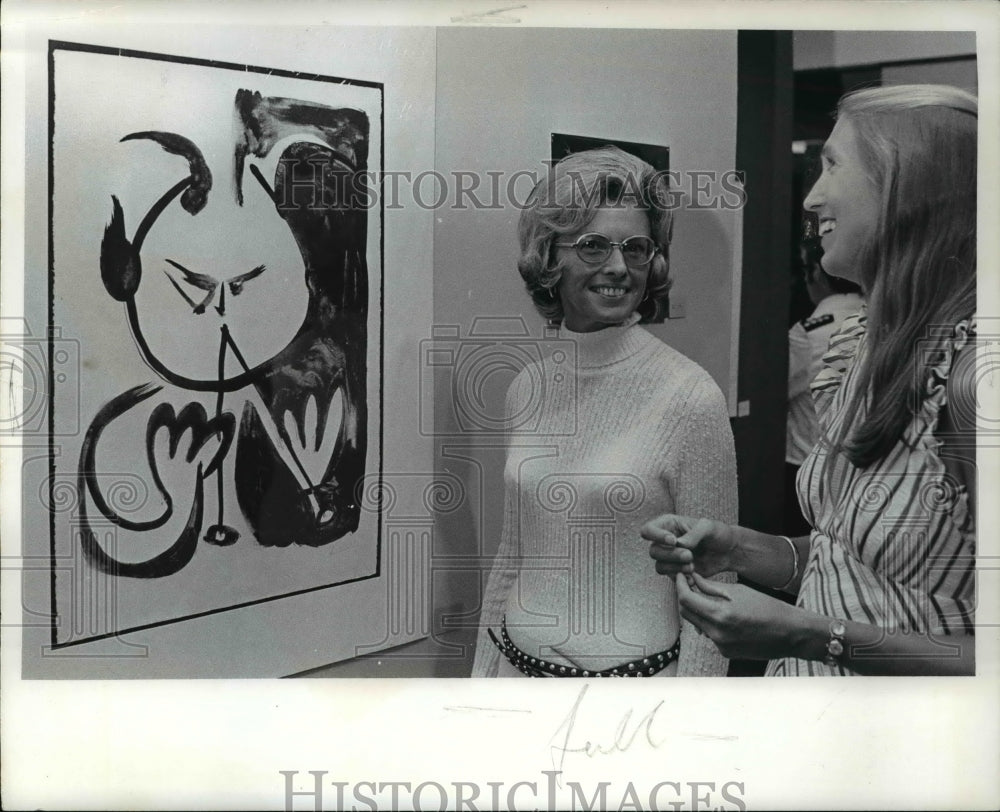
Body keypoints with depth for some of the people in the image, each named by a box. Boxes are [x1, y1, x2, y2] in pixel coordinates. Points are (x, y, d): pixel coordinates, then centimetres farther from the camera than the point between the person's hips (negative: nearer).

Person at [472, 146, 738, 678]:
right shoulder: (526, 389, 0)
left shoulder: (691, 397, -15)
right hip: (516, 666, 5)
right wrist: (481, 677, 10)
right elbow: (511, 558, 9)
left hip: (632, 671, -4)